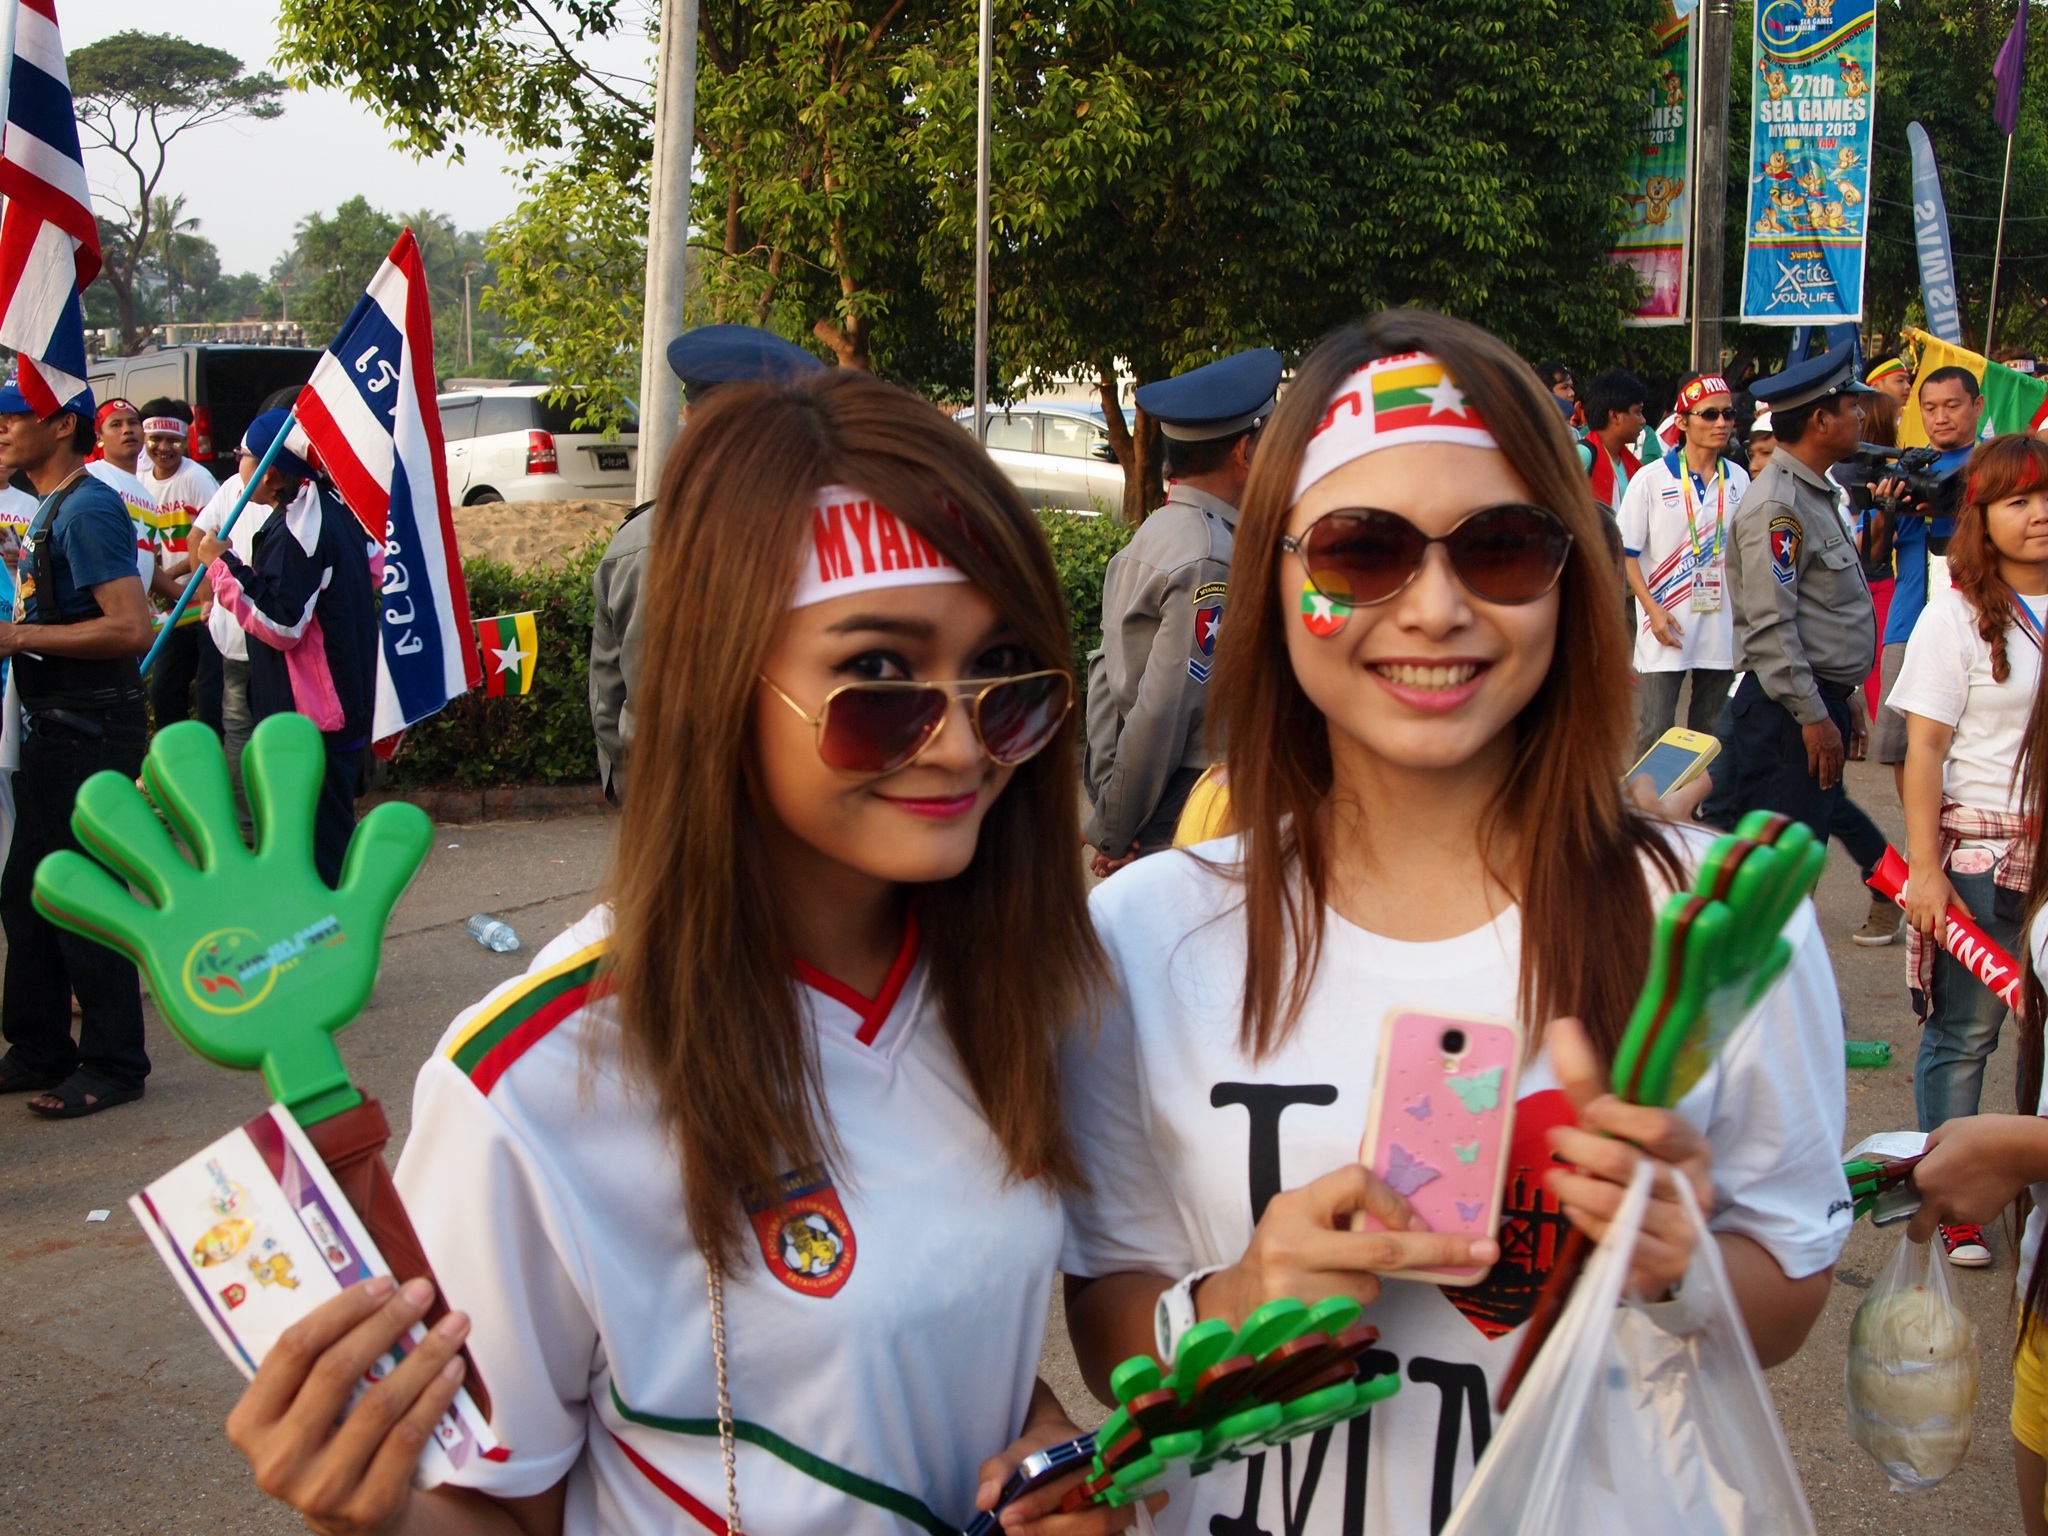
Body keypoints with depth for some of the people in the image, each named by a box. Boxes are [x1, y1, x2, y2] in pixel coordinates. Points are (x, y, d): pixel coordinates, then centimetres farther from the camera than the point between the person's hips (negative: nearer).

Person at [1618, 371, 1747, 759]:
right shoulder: (1652, 479, -4)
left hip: (1723, 629, 4)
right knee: (1654, 734, -3)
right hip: (1666, 627, -4)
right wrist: (1654, 610, -12)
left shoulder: (1739, 480, 7)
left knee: (1713, 736, 11)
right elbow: (1626, 552, -3)